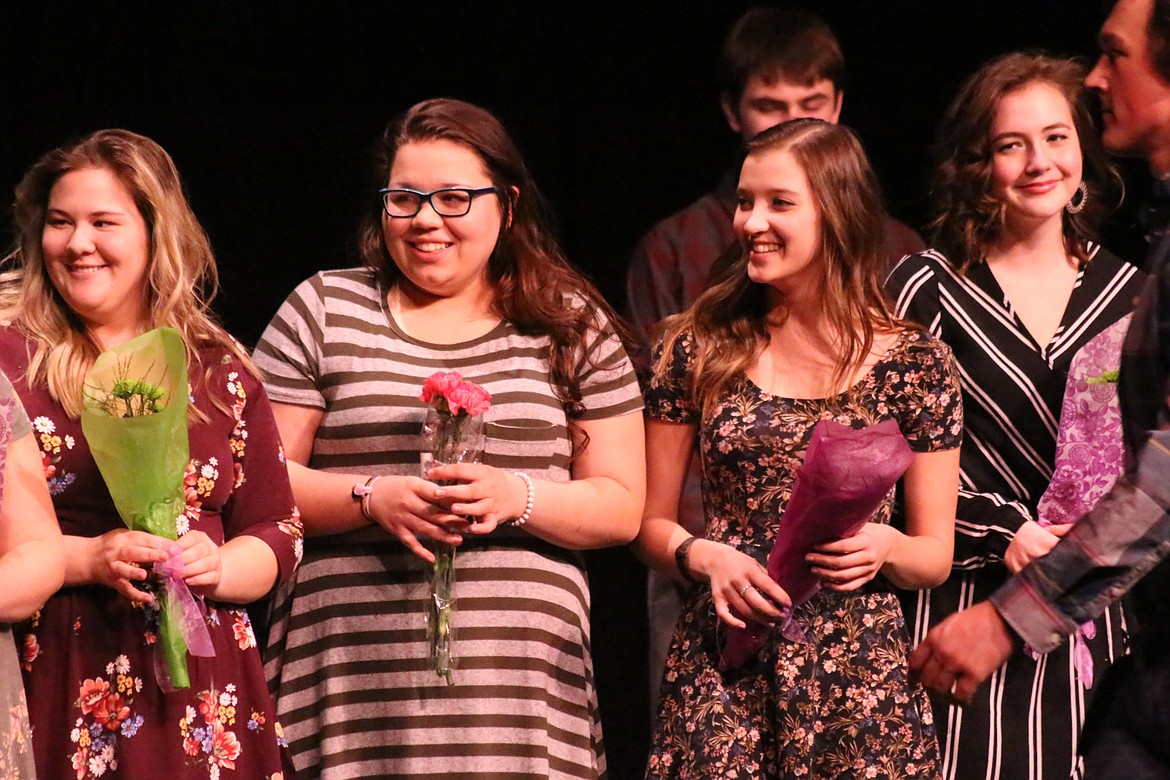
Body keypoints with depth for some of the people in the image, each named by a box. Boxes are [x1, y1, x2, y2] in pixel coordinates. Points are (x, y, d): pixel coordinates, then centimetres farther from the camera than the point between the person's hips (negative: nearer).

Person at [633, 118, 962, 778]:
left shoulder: (916, 365, 2)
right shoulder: (700, 348, 5)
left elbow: (937, 556, 7)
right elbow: (650, 523, 10)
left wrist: (885, 548, -14)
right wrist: (703, 556, -10)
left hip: (861, 674, -1)